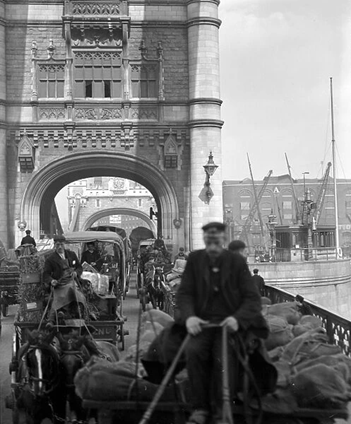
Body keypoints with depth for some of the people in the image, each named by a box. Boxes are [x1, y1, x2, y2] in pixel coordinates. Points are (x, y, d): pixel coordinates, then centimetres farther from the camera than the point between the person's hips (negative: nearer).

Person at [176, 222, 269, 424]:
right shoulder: (195, 259, 6)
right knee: (193, 351, -29)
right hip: (202, 321, 2)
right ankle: (201, 408, -15)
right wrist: (189, 316, -16)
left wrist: (238, 319, -21)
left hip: (230, 322, -2)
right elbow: (184, 293, 5)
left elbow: (253, 298, -2)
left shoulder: (237, 261, 1)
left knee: (223, 356, -30)